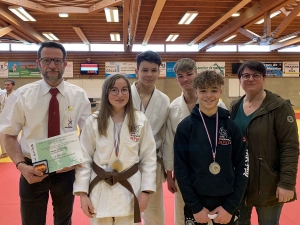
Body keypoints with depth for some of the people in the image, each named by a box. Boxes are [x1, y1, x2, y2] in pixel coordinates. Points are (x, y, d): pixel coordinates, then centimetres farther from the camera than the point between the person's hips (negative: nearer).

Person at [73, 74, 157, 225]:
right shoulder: (93, 121, -5)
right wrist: (83, 193, -3)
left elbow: (149, 157, -1)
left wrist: (146, 190, -4)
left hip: (130, 189, 0)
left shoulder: (141, 121, -5)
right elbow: (84, 158, -2)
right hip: (100, 190, 0)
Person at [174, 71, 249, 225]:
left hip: (227, 202, 1)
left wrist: (231, 206, -6)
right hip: (196, 202, -1)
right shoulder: (185, 127, -8)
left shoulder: (232, 126, -3)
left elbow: (242, 166, -2)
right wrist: (196, 207, -9)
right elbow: (180, 169, -7)